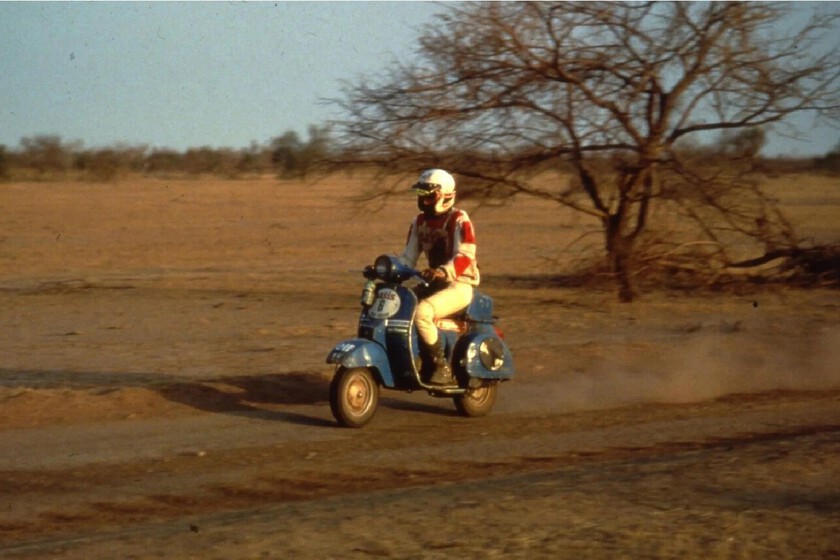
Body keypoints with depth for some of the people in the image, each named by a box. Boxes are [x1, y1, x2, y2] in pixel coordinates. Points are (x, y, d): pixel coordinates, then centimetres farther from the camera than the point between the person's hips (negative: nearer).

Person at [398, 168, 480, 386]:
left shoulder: (459, 220, -12)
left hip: (459, 285, -8)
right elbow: (409, 256, 9)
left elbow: (465, 256, -24)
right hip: (434, 283, 8)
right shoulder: (420, 222, 11)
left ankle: (442, 366, -21)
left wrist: (443, 271, -43)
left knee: (421, 313, -33)